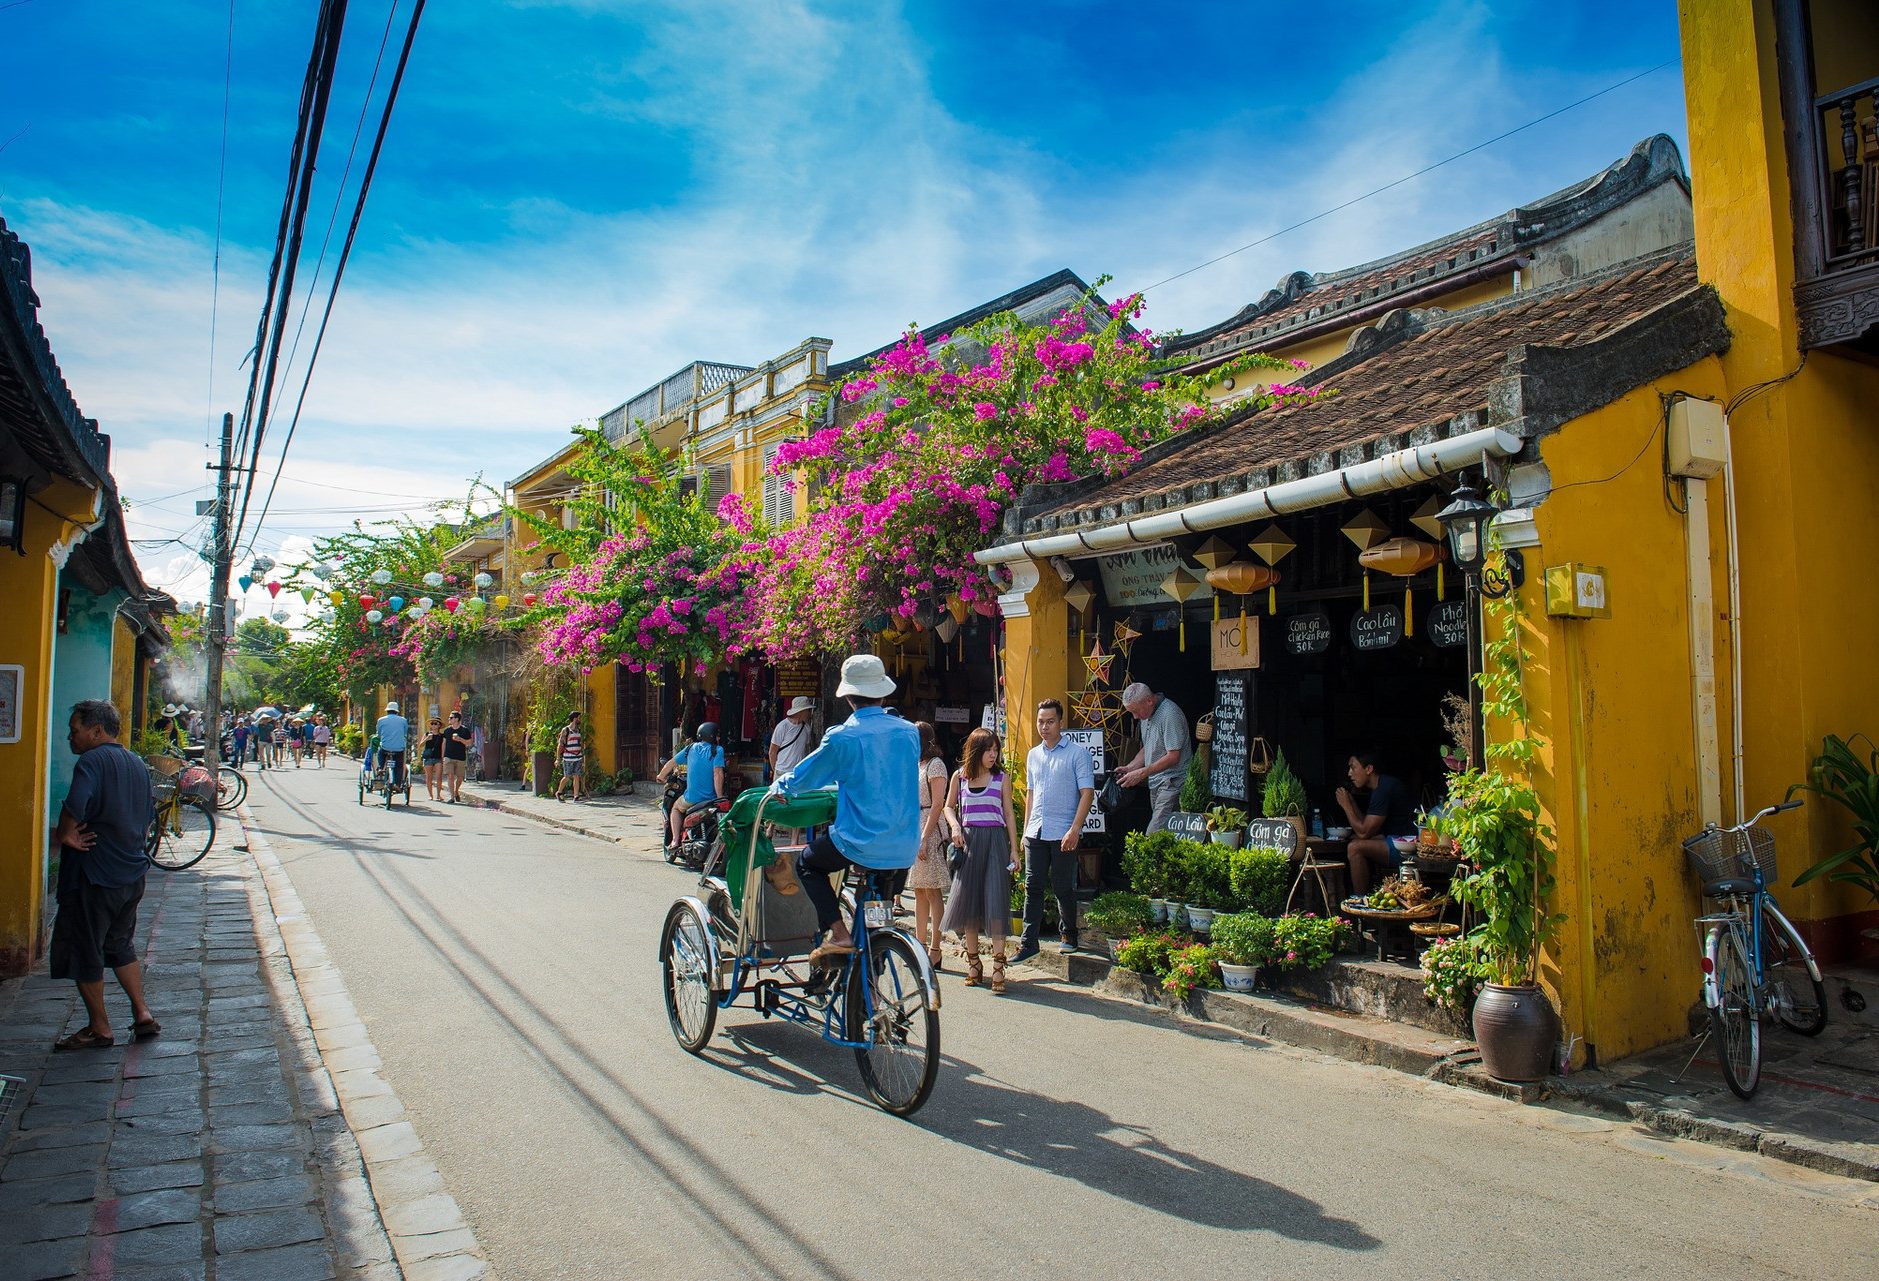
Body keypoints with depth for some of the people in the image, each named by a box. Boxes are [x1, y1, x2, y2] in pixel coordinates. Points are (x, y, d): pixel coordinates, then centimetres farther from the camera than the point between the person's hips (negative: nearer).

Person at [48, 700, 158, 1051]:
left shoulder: (91, 761, -15)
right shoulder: (137, 764, 11)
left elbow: (75, 806, -33)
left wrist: (64, 835, -17)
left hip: (94, 876, -8)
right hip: (133, 873, 8)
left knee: (84, 954, 6)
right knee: (121, 945, 21)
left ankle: (99, 1029, 15)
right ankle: (143, 1014, 20)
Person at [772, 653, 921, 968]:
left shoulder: (842, 737, -11)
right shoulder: (909, 732, 4)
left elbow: (801, 779, 1)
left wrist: (777, 787, 24)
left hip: (861, 844, -5)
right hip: (904, 851, 5)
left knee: (807, 863, 21)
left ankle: (837, 933, 6)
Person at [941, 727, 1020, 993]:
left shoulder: (1000, 778, 5)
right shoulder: (959, 777, 7)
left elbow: (1009, 814, 6)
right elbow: (949, 806, 19)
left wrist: (1014, 849, 1)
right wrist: (954, 826, -1)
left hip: (995, 841, -2)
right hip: (968, 841, 2)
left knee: (996, 901, -9)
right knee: (967, 900, 4)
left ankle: (998, 968, -7)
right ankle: (973, 963, 17)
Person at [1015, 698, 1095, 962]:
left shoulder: (1078, 752, -4)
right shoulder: (1033, 755, 14)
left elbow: (1087, 793, -9)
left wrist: (1075, 829, -17)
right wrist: (1026, 829, 16)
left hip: (1063, 833, -5)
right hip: (1036, 832, 5)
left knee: (1063, 888, 5)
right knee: (1033, 886, 2)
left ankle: (1069, 936, 24)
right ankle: (1028, 942, 5)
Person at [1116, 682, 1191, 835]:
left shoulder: (1170, 714, -17)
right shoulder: (1146, 714, 13)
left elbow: (1173, 757, -18)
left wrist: (1142, 773, -16)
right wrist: (1129, 768, 8)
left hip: (1172, 781, -9)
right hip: (1155, 782, 9)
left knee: (1154, 836, -18)